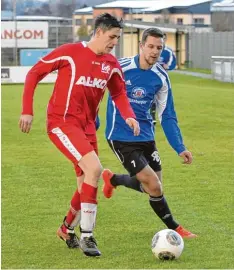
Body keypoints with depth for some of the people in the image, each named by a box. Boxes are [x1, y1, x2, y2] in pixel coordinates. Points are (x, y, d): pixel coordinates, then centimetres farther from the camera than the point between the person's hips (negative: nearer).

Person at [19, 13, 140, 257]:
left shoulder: (111, 65, 6)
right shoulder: (70, 53, -11)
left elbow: (118, 93, 19)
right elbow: (34, 73, -5)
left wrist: (129, 116, -2)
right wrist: (27, 111, -9)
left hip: (87, 126, 7)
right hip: (61, 123, -7)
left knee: (87, 185, 9)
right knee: (94, 168, -24)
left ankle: (67, 229, 36)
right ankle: (86, 236, -15)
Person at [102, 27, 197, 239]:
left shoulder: (161, 77, 0)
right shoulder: (119, 68, -16)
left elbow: (167, 116, 6)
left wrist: (179, 148, -2)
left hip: (145, 136, 6)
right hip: (121, 138, -6)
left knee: (153, 186, 10)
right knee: (154, 187, -11)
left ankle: (113, 179, 38)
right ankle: (174, 228, 11)